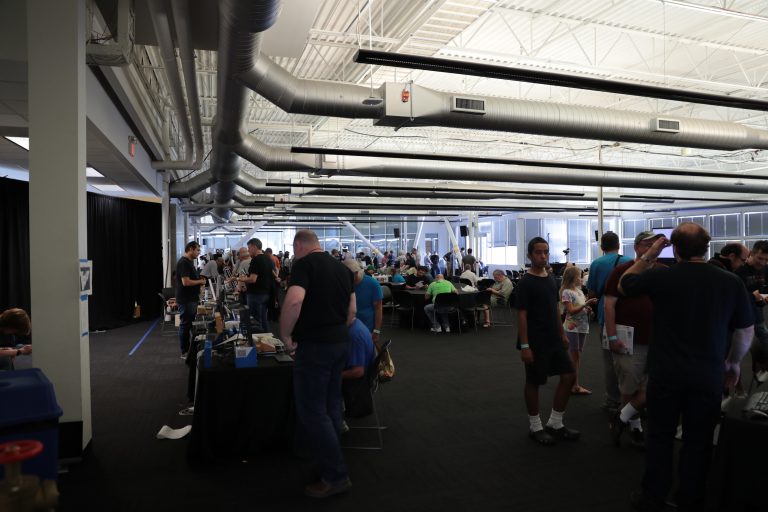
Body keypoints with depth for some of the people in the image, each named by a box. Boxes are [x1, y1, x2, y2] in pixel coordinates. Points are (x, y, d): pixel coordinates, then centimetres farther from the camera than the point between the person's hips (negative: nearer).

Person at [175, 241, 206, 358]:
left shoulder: (189, 262, 15)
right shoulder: (183, 262, -17)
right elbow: (186, 282, -24)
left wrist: (200, 279, 8)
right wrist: (200, 281, -11)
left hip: (192, 299, 10)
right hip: (186, 300, -10)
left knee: (192, 324, 14)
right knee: (185, 325, -2)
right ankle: (185, 352, 6)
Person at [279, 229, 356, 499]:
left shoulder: (304, 264, -11)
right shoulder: (342, 267, 13)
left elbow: (294, 301, -27)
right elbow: (352, 311, 15)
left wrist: (286, 336, -15)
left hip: (315, 345, -8)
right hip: (341, 341, 8)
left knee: (312, 411, 0)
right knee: (331, 404, 18)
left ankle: (336, 476, 6)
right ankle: (331, 459, 30)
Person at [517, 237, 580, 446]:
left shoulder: (551, 278, 9)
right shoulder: (525, 282, -13)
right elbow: (521, 315, -15)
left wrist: (562, 333, 16)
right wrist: (524, 346, -19)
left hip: (554, 340, 7)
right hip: (536, 342, -7)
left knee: (568, 377, 6)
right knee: (534, 382, 5)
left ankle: (555, 423, 20)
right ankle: (535, 427, 21)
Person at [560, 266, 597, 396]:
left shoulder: (579, 290, 12)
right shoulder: (566, 292, -11)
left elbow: (583, 307, 18)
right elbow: (571, 310, -17)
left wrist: (588, 309, -4)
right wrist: (586, 304, -23)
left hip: (582, 326, 8)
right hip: (572, 327, -8)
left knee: (577, 356, 11)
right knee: (573, 356, -2)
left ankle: (575, 385, 18)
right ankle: (574, 385, 6)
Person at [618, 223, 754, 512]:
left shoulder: (659, 277, -12)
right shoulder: (730, 282, -5)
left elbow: (623, 285, 8)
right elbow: (746, 331, 5)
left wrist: (648, 256, 10)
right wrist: (734, 363, 20)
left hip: (666, 374, -1)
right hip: (709, 377, 1)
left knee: (660, 437, 13)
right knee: (698, 441, 14)